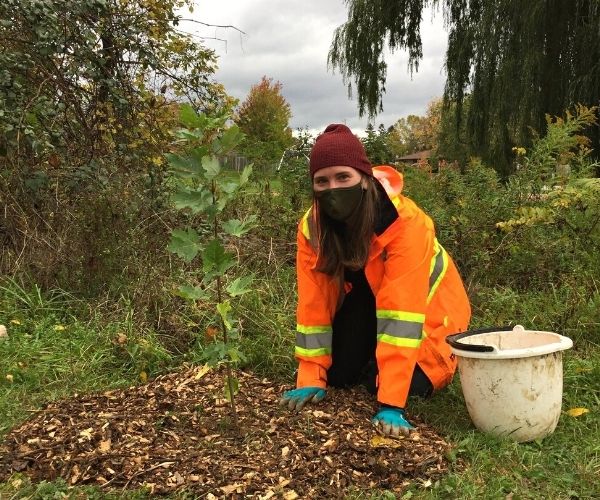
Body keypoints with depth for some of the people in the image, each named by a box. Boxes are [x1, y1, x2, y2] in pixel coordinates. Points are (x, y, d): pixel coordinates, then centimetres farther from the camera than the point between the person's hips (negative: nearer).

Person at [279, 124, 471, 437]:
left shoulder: (405, 223, -37)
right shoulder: (311, 227, -22)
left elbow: (400, 312, -41)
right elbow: (314, 305, -18)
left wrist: (390, 402, -42)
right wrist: (311, 379, -22)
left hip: (424, 310, -4)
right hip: (364, 300, 4)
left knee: (385, 383, -19)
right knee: (337, 374, -13)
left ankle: (432, 365, 12)